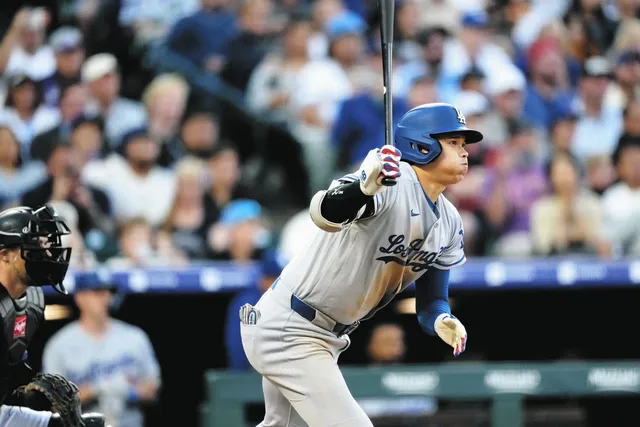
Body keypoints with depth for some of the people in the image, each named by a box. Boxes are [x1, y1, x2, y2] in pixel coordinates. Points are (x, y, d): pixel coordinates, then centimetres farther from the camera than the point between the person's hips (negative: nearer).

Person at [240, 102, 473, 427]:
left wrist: (443, 321, -18)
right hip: (288, 330, -10)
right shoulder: (390, 177, -22)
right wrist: (365, 188, -61)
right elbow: (324, 214, -40)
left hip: (327, 338, 10)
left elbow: (431, 300, 6)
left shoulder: (449, 223, 5)